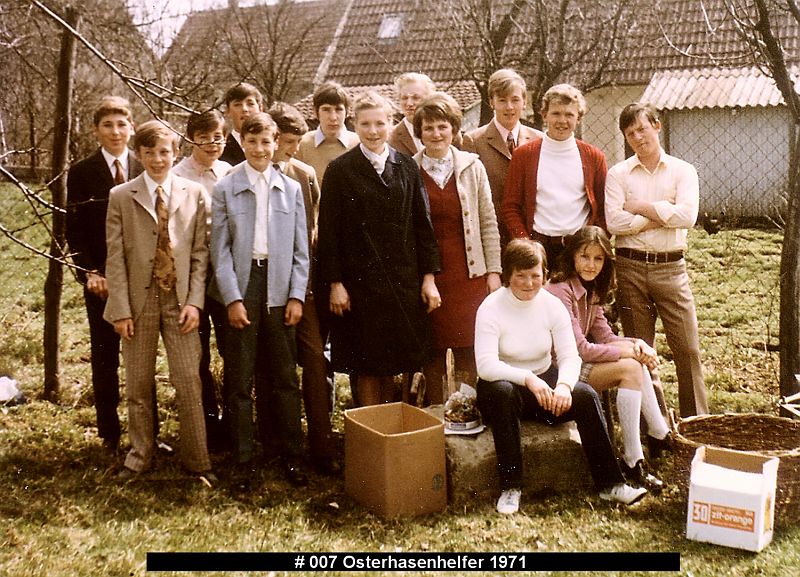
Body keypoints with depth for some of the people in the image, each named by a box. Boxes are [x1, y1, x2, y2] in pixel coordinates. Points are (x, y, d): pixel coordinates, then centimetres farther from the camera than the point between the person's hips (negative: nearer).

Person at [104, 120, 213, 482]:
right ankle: (140, 455, 23)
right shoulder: (120, 197, 2)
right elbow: (115, 257, 0)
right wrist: (121, 309, -6)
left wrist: (195, 301, -6)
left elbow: (200, 252, 3)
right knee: (138, 384, 9)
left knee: (189, 381, -1)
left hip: (180, 301, 0)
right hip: (139, 301, 0)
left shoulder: (194, 194, 4)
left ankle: (196, 459, 10)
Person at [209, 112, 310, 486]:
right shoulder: (225, 188, 3)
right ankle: (243, 460, 14)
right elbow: (220, 249, -1)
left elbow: (301, 249, 8)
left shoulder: (291, 189, 8)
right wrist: (232, 298, -9)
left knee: (285, 377, 6)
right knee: (240, 380, 4)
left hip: (279, 288, 1)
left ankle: (292, 457, 15)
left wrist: (296, 296, -1)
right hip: (240, 285, -1)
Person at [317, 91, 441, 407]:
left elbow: (422, 224, 8)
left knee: (394, 362, 10)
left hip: (404, 281, 3)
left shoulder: (407, 167, 8)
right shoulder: (340, 171, -1)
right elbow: (329, 231, -3)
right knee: (367, 366, 3)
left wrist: (428, 277, 3)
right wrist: (334, 283, -8)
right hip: (360, 282, -3)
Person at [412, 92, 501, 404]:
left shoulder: (472, 166, 4)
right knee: (431, 354, 5)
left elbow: (489, 223, 6)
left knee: (470, 351, 1)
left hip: (468, 273, 0)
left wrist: (493, 272, 1)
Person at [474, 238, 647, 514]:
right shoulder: (491, 308, -14)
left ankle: (609, 484, -14)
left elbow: (570, 356, -8)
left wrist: (564, 384, -31)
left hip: (545, 380, 3)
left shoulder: (552, 305, -2)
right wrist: (528, 379, -39)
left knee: (586, 396, -23)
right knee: (501, 393, -38)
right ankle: (510, 487, -26)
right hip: (506, 382, -3)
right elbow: (486, 365, -25)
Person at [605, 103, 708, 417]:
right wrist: (664, 216, -8)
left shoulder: (682, 171, 6)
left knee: (688, 349, -2)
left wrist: (639, 207, -7)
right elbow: (614, 222, -10)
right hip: (631, 267, 1)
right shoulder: (618, 174, 5)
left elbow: (687, 216, -12)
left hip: (671, 267, 0)